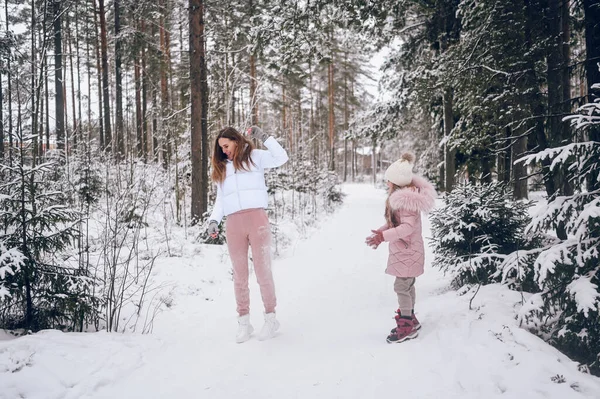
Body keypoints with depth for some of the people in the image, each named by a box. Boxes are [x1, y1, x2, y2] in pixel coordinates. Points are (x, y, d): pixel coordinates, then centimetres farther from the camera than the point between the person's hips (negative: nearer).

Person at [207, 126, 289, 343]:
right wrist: (214, 220, 3)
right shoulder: (221, 167, 21)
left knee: (263, 271, -3)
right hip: (234, 224, 4)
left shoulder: (255, 157, 9)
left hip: (257, 218, -4)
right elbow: (220, 200, 18)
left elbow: (281, 158, -5)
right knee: (239, 274, 5)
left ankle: (270, 317, 9)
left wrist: (264, 137, -8)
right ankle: (243, 322, 12)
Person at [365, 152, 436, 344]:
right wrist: (381, 231, 5)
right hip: (405, 250, 10)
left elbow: (408, 226, -28)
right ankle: (410, 320, 32)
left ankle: (407, 327, 7)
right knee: (407, 286, 19)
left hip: (407, 251, -10)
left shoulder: (406, 199, -23)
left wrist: (383, 236, -31)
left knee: (401, 287, -4)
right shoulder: (403, 195, 8)